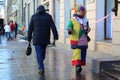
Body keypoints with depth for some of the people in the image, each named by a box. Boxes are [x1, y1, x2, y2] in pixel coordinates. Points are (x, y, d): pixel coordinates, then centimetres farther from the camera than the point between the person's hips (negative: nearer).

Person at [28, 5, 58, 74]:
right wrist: (55, 37, -8)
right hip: (46, 39, 2)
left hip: (37, 39, -2)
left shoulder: (34, 17, 5)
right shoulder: (48, 16, 5)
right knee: (43, 52, 20)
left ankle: (42, 68, -14)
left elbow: (30, 29, 4)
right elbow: (53, 27, -5)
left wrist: (29, 39, 10)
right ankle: (41, 65, 36)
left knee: (39, 53, -1)